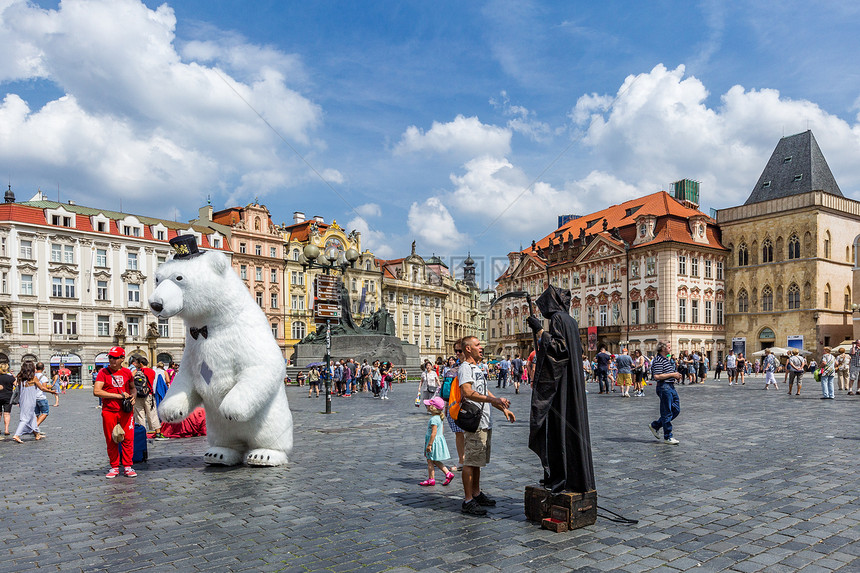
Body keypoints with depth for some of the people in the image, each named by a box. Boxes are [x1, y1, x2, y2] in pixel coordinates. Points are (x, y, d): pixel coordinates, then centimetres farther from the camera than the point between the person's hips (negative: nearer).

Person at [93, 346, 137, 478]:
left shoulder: (127, 372, 7)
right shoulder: (103, 372, -2)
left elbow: (133, 387, 23)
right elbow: (96, 391, -13)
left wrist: (133, 396, 0)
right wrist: (119, 395, -15)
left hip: (126, 411, 2)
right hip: (109, 412, -2)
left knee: (128, 439, 2)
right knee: (111, 441, 6)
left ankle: (128, 466, 13)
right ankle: (114, 467, 18)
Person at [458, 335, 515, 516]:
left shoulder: (476, 368, 21)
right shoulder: (465, 368, -11)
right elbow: (467, 392, -26)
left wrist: (504, 408, 26)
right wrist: (493, 399, -31)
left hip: (485, 422, 10)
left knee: (477, 460, 17)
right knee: (470, 461, -6)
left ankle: (476, 494, 27)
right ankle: (467, 501, -1)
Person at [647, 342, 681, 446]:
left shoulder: (666, 359, 17)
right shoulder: (658, 360, -15)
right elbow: (657, 376, -24)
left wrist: (676, 375, 11)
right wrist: (672, 375, -18)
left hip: (671, 387, 10)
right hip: (664, 387, -10)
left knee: (676, 410, 13)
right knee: (667, 413, -3)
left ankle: (655, 426, 23)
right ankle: (668, 437, 6)